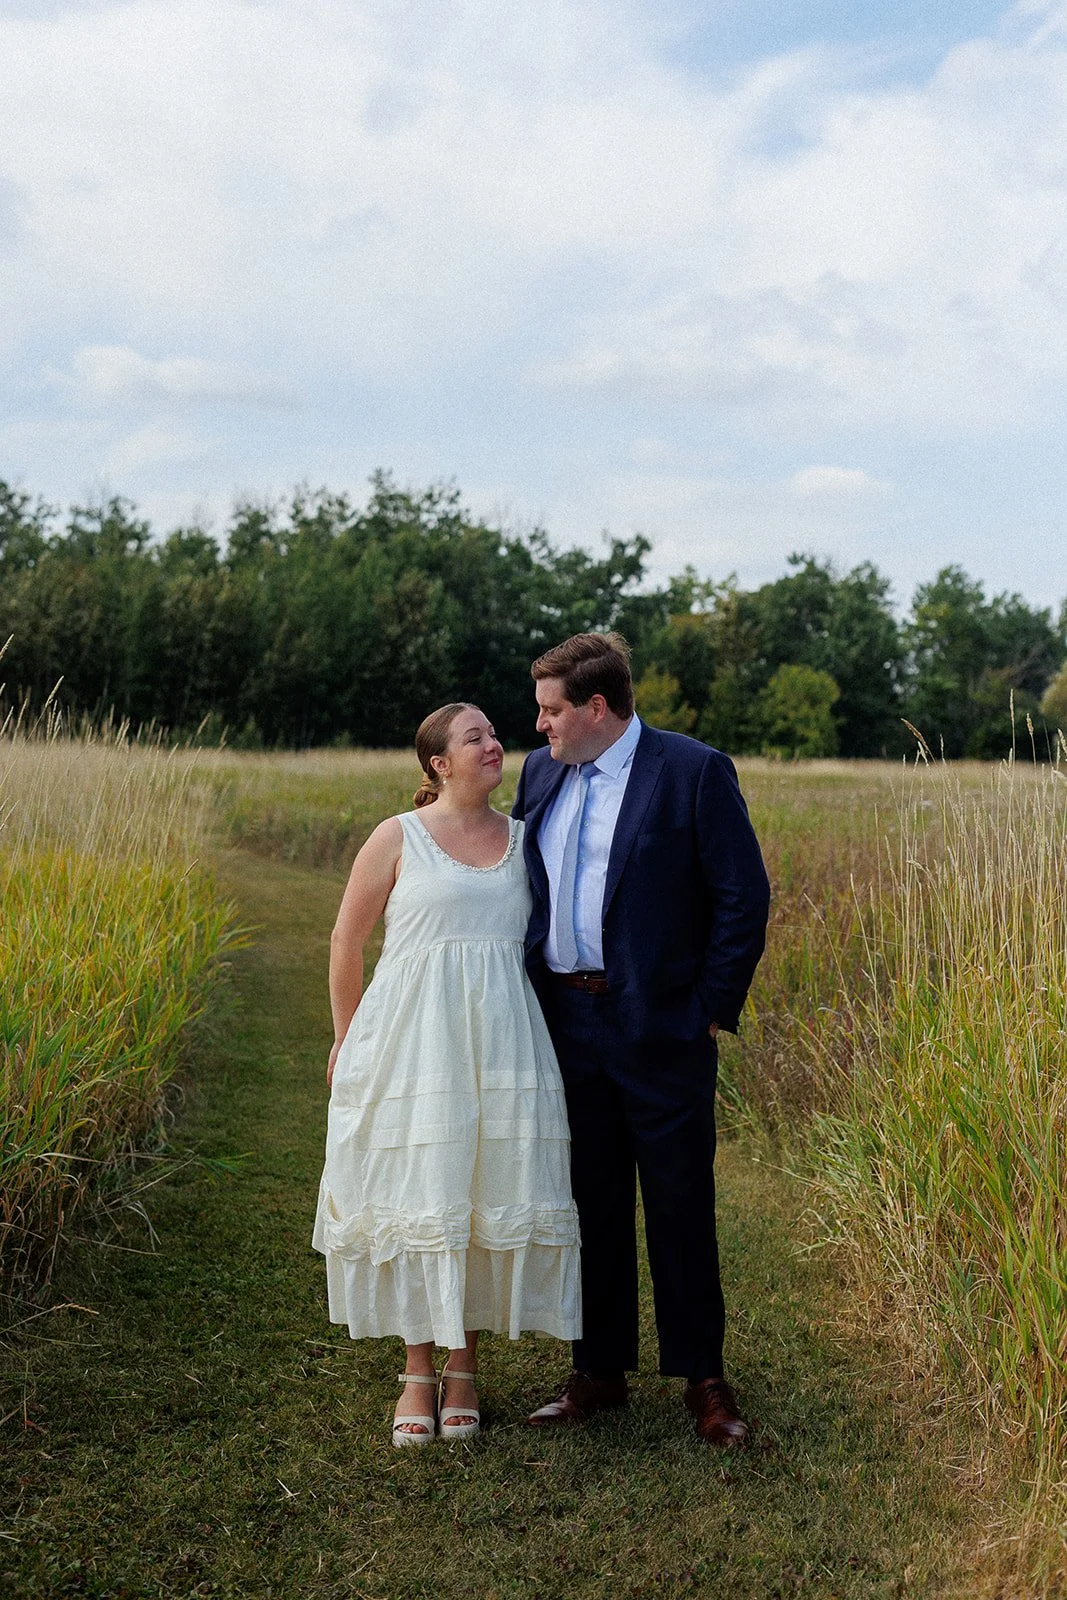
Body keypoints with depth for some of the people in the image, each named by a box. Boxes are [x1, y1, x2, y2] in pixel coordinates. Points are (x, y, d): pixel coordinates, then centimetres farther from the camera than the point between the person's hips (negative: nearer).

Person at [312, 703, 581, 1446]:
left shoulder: (524, 839, 9)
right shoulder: (398, 838, 0)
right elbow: (347, 941, 7)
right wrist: (347, 1040, 10)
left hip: (500, 1041, 3)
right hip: (412, 1038, -3)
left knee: (485, 1194, 5)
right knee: (416, 1195, 2)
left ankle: (465, 1367, 21)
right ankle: (418, 1373, 16)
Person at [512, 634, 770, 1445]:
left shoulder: (694, 771, -9)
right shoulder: (542, 772, 9)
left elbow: (744, 896, -9)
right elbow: (523, 885, 16)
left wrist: (713, 1009, -9)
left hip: (658, 1030, -5)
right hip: (564, 1025, 5)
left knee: (681, 1209, 5)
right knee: (591, 1205, 14)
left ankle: (704, 1378, 20)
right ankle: (600, 1371, 27)